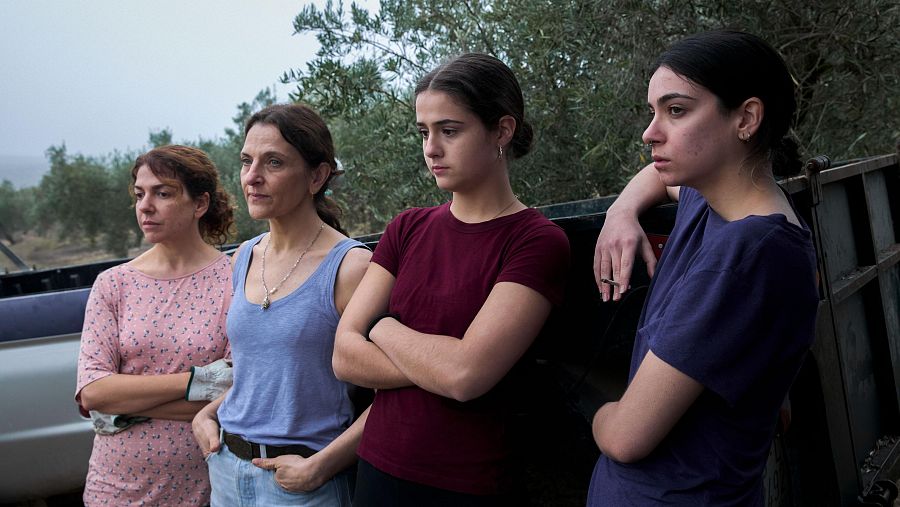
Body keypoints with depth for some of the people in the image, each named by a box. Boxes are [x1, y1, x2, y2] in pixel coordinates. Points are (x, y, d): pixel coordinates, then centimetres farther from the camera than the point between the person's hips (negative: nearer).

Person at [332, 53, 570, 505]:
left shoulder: (537, 242, -13)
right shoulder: (408, 229, 2)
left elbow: (466, 373, -24)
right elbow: (345, 356, -5)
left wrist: (384, 328, -8)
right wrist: (440, 366, -17)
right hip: (379, 467, 5)